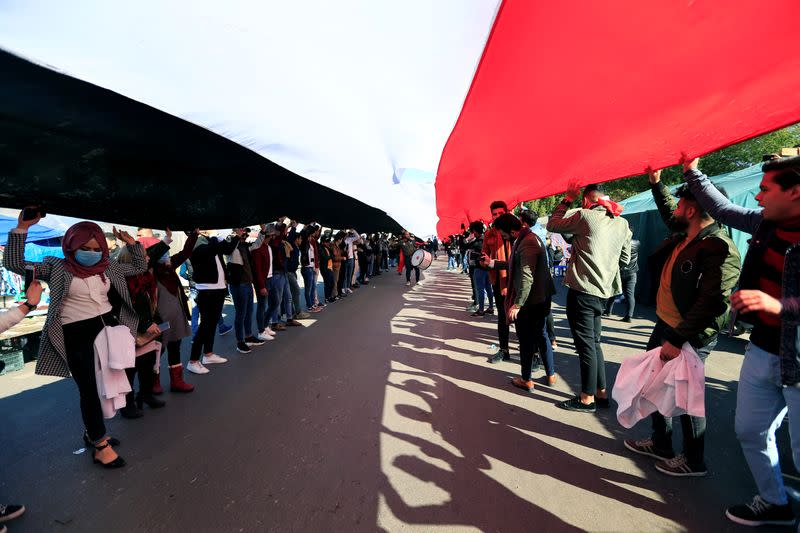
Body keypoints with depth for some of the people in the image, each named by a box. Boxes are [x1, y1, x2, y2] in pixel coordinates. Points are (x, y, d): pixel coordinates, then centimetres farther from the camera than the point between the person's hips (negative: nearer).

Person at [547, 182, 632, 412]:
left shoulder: (584, 216, -10)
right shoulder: (622, 223, 10)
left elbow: (552, 225, 2)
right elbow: (625, 259, 15)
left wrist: (567, 199, 9)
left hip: (582, 290, -7)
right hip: (603, 292, 7)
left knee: (586, 344, 0)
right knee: (593, 342, 18)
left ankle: (587, 398, 11)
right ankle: (601, 392, 27)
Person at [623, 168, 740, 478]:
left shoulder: (719, 249, -21)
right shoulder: (682, 237, 5)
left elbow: (712, 303, -26)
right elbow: (668, 215, 29)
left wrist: (677, 341, -26)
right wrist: (656, 183, 27)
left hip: (688, 338, -9)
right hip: (664, 327, 9)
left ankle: (694, 462, 27)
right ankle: (661, 444, 38)